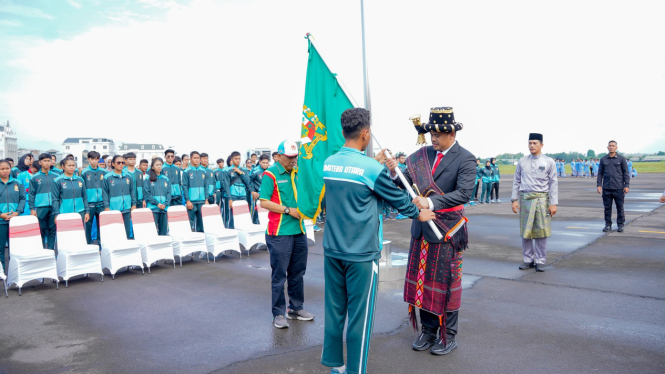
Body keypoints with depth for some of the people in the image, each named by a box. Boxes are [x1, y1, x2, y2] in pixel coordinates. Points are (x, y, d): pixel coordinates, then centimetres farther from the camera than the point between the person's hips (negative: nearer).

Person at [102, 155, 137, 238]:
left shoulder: (128, 176, 9)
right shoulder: (107, 177, -2)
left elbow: (132, 191, 12)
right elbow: (104, 193, -1)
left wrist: (134, 204, 7)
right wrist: (106, 207, -7)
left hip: (126, 209, 3)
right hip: (113, 209, -3)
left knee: (127, 230, 6)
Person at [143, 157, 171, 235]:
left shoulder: (166, 179, 13)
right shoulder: (148, 179, 3)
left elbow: (169, 193, 8)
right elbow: (147, 193, -4)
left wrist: (165, 204, -8)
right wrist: (157, 203, -11)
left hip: (164, 208, 3)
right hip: (153, 208, -3)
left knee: (163, 232, 4)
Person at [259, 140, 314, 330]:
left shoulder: (297, 173, 13)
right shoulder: (270, 174, -8)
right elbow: (264, 202, -14)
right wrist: (289, 210, -17)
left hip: (299, 231, 7)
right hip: (280, 232, -7)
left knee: (297, 272, 14)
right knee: (279, 275, 1)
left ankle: (296, 308, 27)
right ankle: (278, 314, 11)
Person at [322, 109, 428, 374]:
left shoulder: (328, 163, 3)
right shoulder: (372, 168, -15)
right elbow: (396, 197, -1)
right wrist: (418, 214, 16)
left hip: (332, 250, 6)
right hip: (361, 253, -6)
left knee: (334, 309, 15)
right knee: (359, 315, 5)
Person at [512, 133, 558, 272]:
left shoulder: (549, 162, 0)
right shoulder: (522, 161, 7)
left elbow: (553, 183, -1)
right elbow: (516, 182, 10)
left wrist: (553, 203, -6)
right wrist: (514, 199, 3)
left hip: (542, 199, -2)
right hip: (525, 198, 2)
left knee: (541, 232, 3)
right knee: (525, 231, 7)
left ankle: (540, 261, 15)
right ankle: (528, 260, 19)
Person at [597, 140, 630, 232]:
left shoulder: (621, 159, 3)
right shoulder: (603, 159, 9)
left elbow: (626, 172, 3)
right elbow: (600, 173, 12)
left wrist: (627, 185, -4)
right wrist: (599, 185, 3)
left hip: (618, 188, -2)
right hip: (606, 188, 2)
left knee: (620, 207, 4)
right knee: (607, 207, 6)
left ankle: (620, 225, 14)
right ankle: (608, 225, 14)